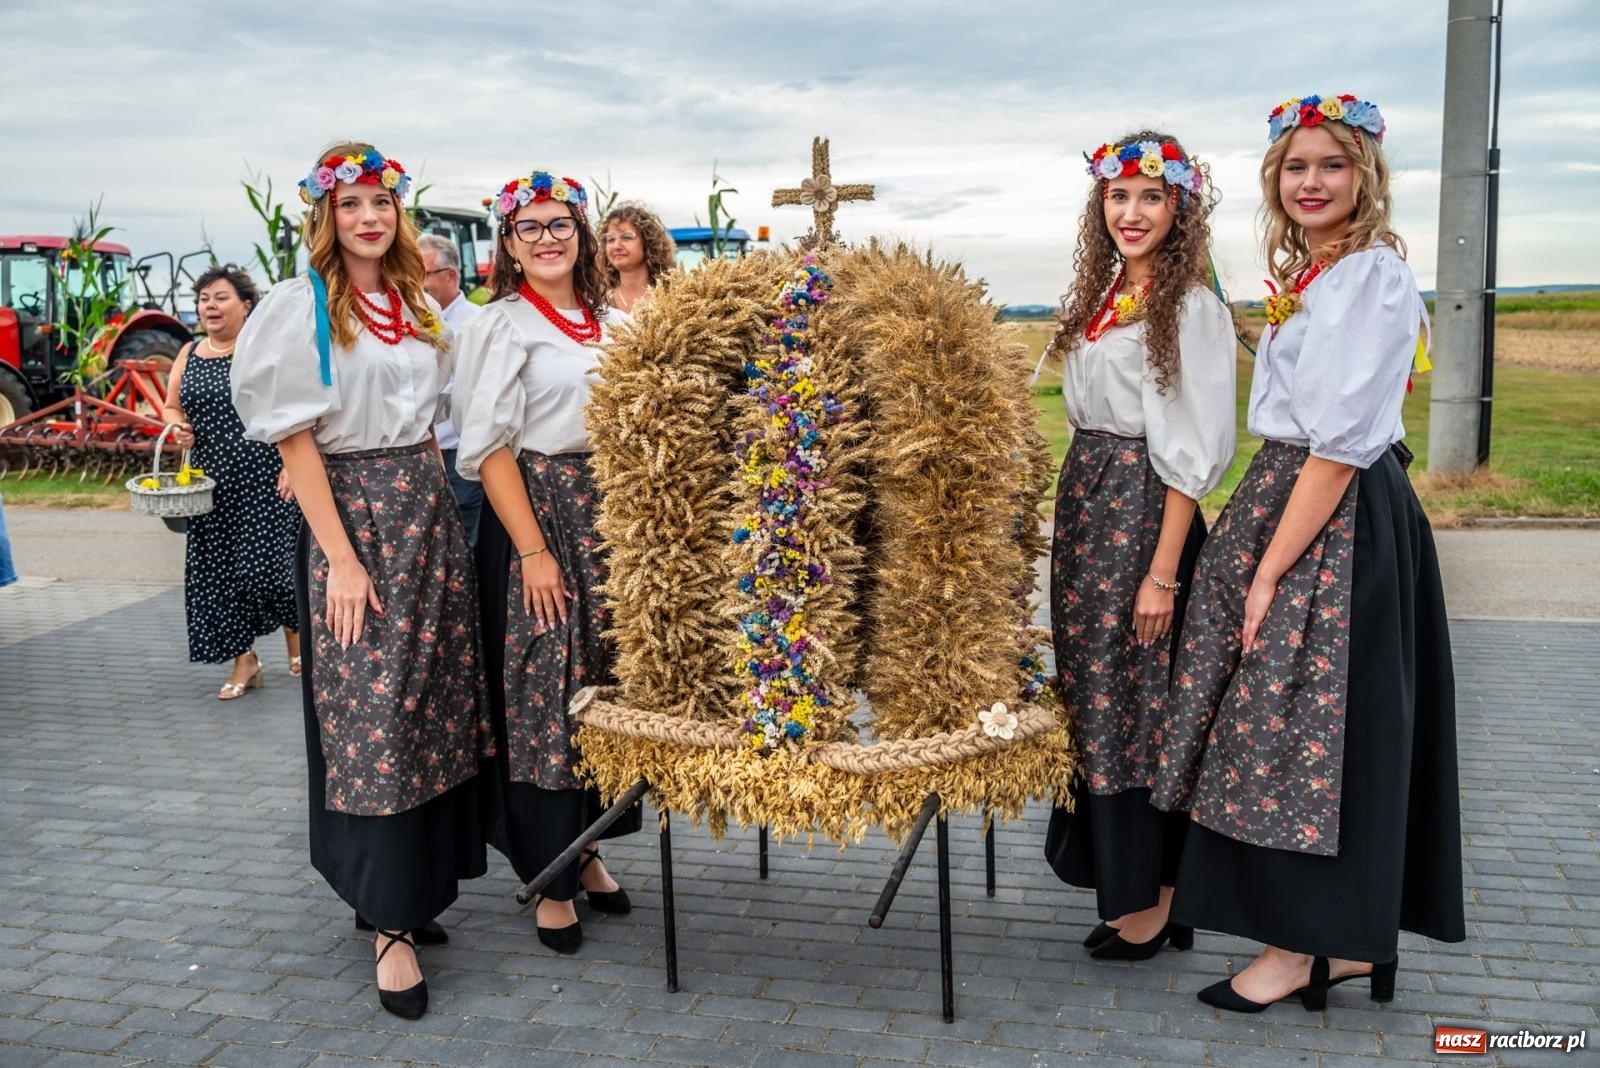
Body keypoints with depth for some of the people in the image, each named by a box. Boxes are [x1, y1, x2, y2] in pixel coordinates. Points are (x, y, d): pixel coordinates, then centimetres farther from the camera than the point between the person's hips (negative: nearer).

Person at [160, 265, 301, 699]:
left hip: (264, 478, -5)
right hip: (212, 482, 5)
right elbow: (171, 407, 20)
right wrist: (177, 425, -3)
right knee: (217, 569, 4)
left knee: (268, 562, -6)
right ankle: (244, 660, 17)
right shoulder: (188, 355, 10)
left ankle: (296, 641, 20)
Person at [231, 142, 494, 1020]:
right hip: (350, 511, -6)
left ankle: (406, 889, 23)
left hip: (428, 511, 6)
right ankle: (390, 923, 6)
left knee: (435, 705, 8)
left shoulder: (418, 305, 13)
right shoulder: (300, 306, -5)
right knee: (371, 713, -4)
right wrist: (341, 558, -16)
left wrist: (433, 504, 10)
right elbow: (296, 441, -10)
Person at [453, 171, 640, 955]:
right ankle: (549, 880, 11)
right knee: (541, 698, -2)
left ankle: (584, 851, 26)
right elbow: (489, 448, -10)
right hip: (535, 514, -6)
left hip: (607, 516, 6)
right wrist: (533, 550, -16)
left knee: (602, 690, 10)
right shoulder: (501, 325, -4)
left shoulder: (603, 321, 12)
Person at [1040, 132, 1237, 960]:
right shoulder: (1101, 297, 11)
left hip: (1144, 513, -8)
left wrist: (1163, 573, -19)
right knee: (1091, 689, 14)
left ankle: (1152, 900, 15)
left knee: (1138, 698, 0)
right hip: (1084, 505, 8)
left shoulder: (1191, 307, -12)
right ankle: (1114, 868, 30)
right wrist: (1071, 520, 13)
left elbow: (1192, 455, -16)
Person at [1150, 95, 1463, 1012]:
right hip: (1287, 497, 9)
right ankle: (1343, 937, 25)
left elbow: (1341, 445, -20)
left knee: (1310, 723, -2)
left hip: (1343, 522, -9)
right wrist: (1257, 550, 11)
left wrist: (1271, 569, -19)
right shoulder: (1306, 274, 14)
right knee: (1283, 720, 12)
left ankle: (1309, 946, 13)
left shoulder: (1374, 277, -14)